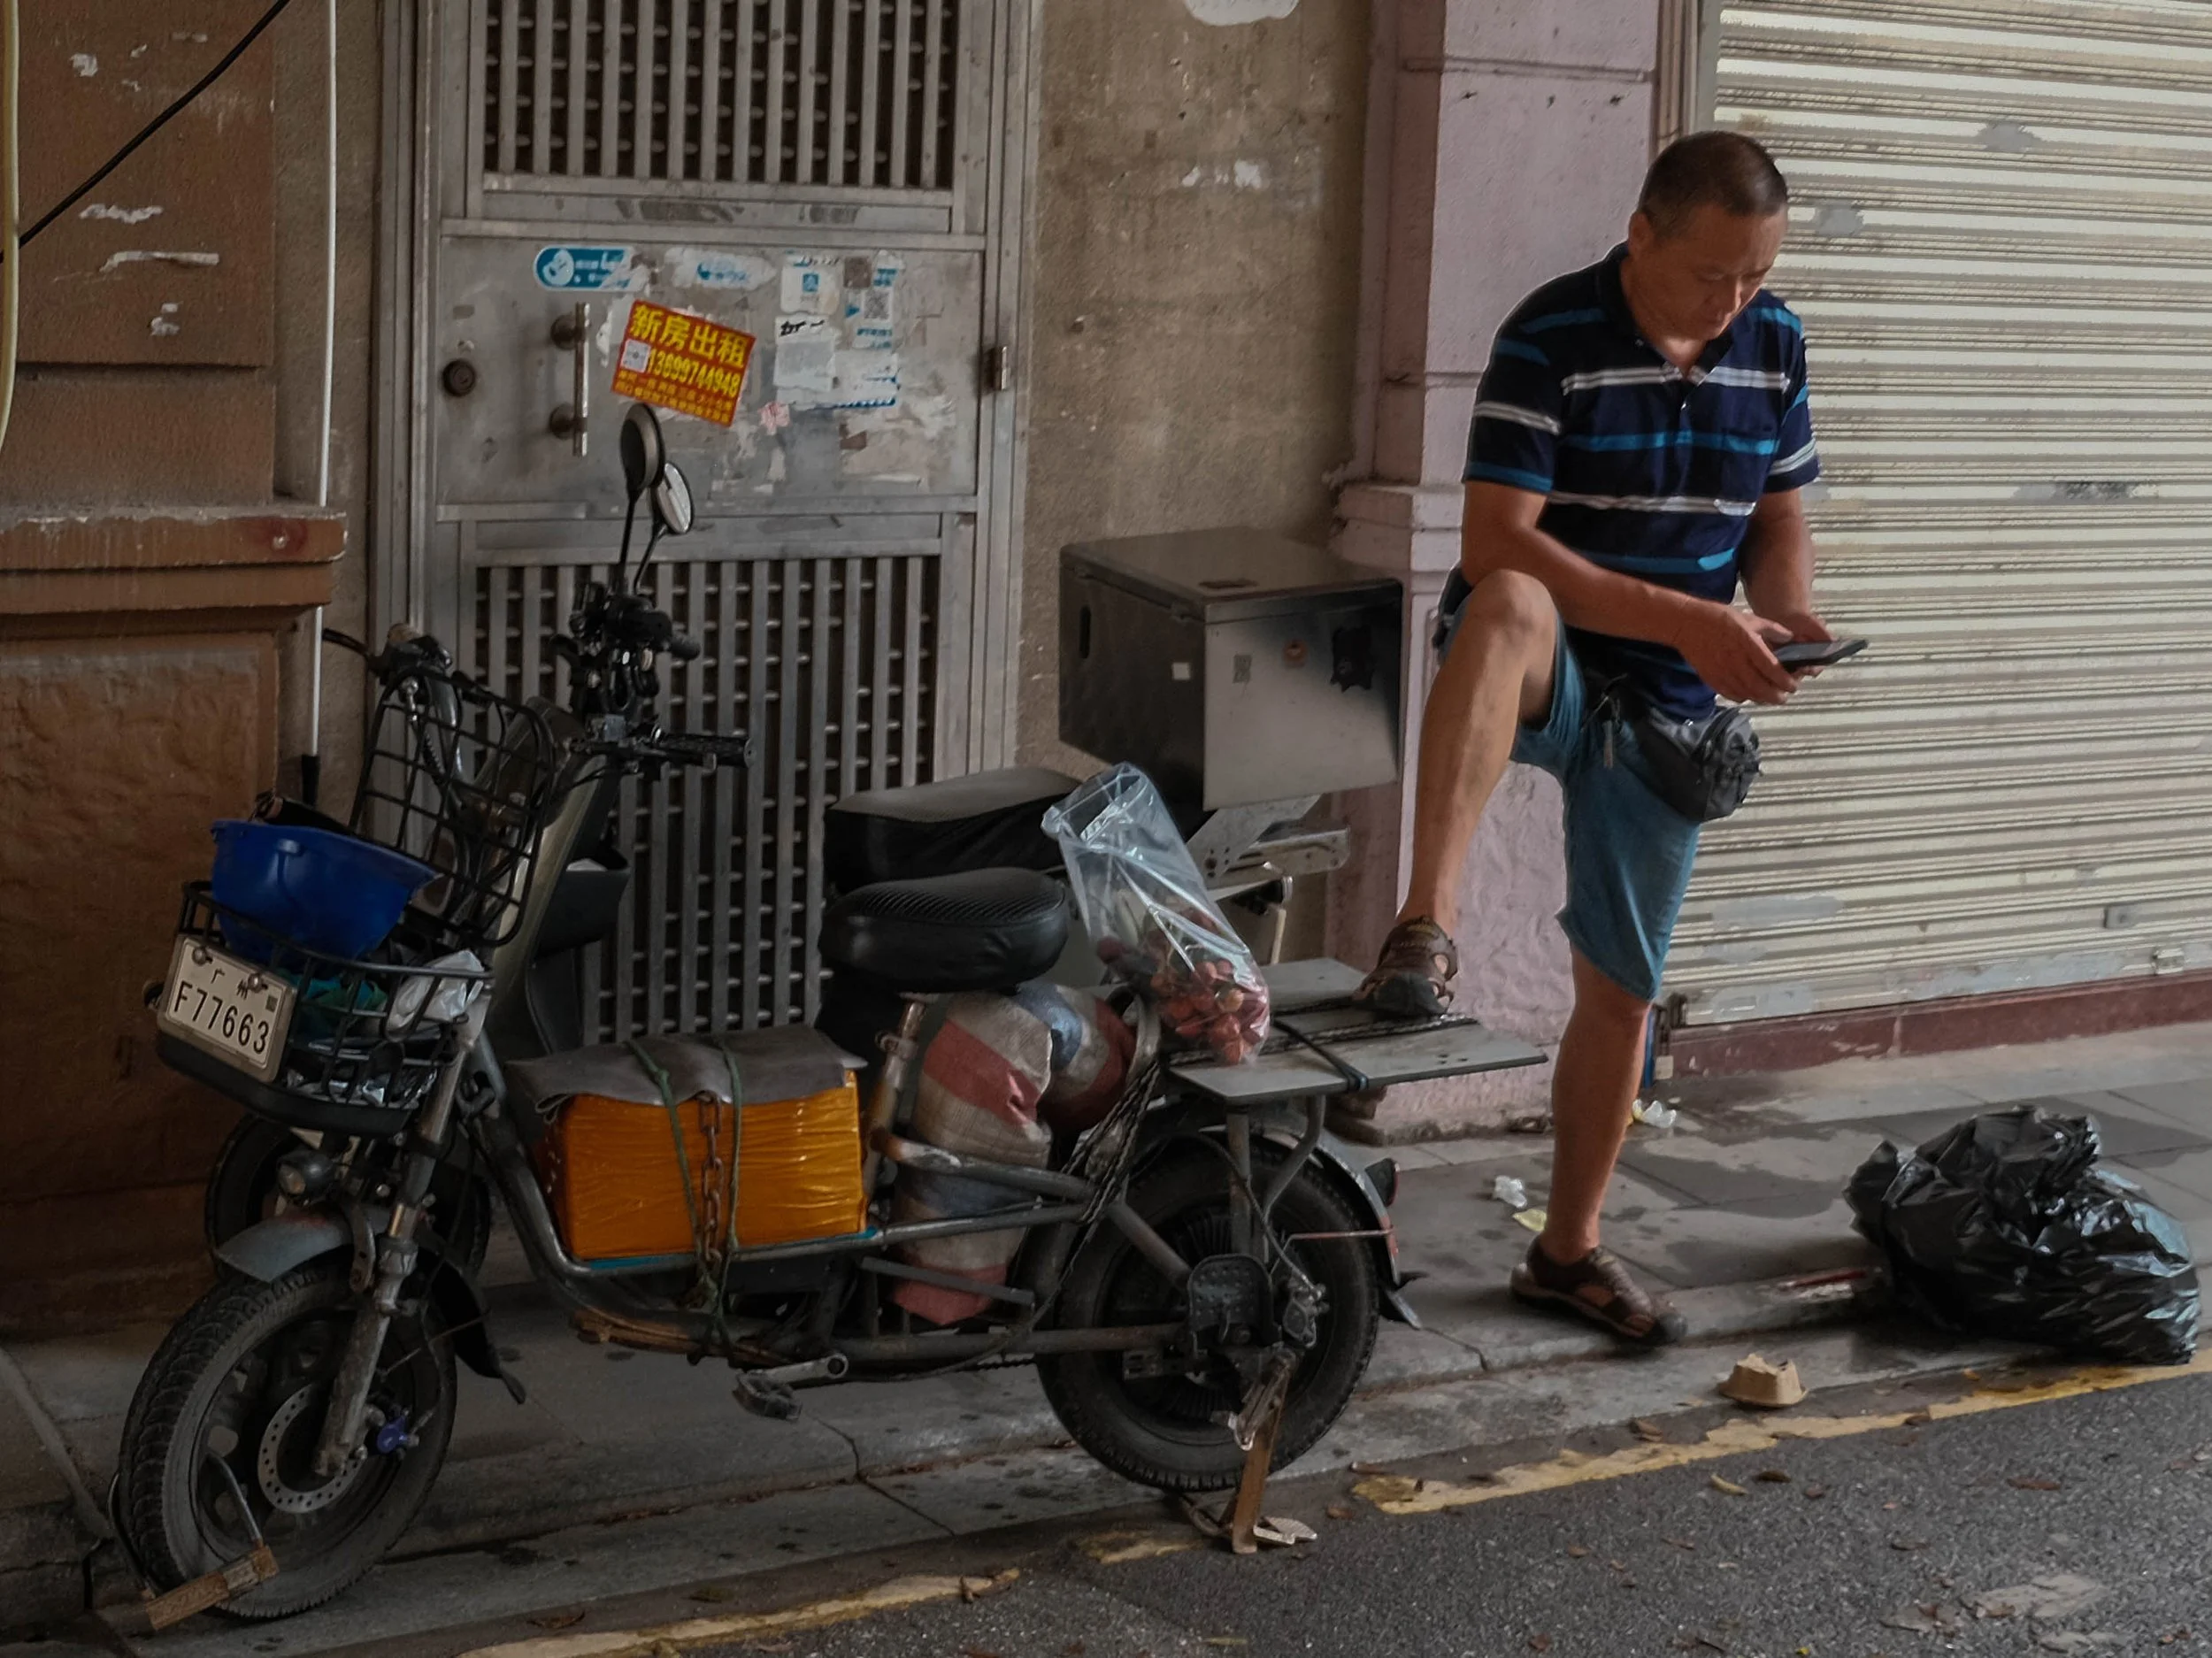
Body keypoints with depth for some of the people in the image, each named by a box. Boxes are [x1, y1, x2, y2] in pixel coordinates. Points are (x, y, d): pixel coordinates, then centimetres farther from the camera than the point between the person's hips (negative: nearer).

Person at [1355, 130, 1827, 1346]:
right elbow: (1496, 544, -24)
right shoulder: (1551, 339, -16)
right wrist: (1684, 622, -29)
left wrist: (1785, 619, -11)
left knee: (1622, 990, 9)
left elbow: (1779, 518, 12)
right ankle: (1426, 931, -47)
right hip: (1544, 674, -5)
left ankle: (1570, 1250, 27)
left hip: (1665, 707, 5)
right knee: (1508, 608, -41)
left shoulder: (1775, 346, 1)